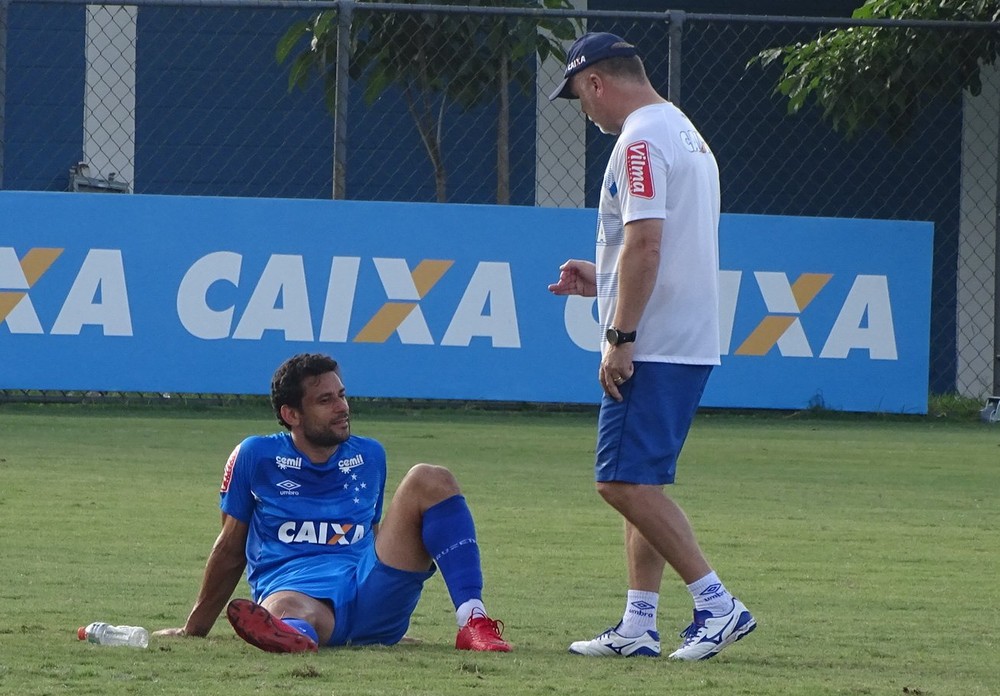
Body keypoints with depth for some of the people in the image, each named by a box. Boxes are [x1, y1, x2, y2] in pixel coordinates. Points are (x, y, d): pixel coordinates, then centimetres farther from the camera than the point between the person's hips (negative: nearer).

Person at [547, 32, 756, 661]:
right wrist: (602, 281, 27)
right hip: (690, 343, 10)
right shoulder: (686, 134, 19)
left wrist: (620, 338, -21)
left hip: (653, 346, -10)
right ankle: (639, 626, 11)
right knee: (639, 482, 13)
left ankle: (718, 604, -14)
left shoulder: (641, 139, -13)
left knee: (625, 480, -12)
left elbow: (645, 243, -22)